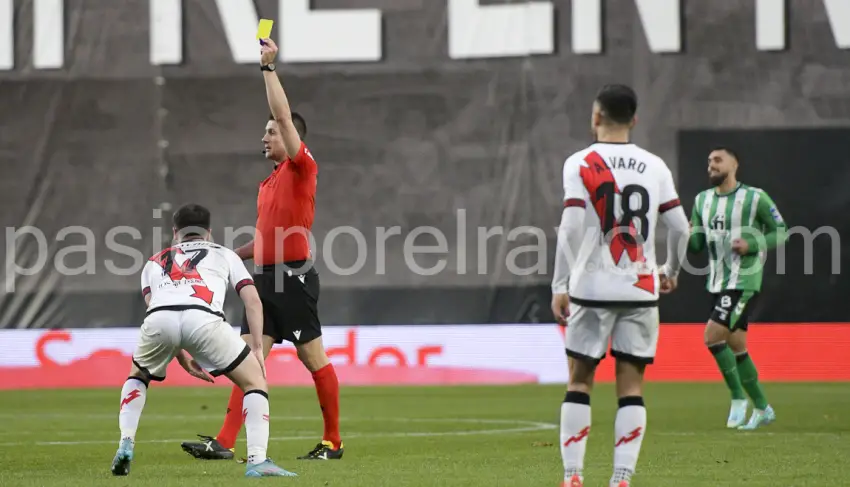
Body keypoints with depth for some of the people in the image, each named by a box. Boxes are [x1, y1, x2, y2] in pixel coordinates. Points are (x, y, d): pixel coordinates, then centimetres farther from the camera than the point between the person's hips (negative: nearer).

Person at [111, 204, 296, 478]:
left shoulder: (155, 262, 39)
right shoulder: (223, 254, 35)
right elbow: (253, 301, 22)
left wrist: (181, 357, 30)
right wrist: (257, 347, 22)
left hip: (158, 320, 2)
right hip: (204, 318, -2)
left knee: (137, 377, 35)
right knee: (255, 382, 15)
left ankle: (125, 446, 19)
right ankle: (257, 461, -1)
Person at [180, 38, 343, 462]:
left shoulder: (302, 168, -5)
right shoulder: (268, 183, 19)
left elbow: (284, 114, -15)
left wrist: (268, 68, -11)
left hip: (294, 278, -9)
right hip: (267, 279, 9)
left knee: (315, 361, -1)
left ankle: (332, 442, 8)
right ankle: (225, 443, -5)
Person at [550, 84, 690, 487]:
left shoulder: (581, 164, -3)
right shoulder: (655, 167, 6)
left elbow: (571, 228, -11)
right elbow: (679, 227, 6)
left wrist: (560, 286, -8)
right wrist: (671, 271, 23)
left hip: (592, 288, -2)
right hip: (641, 288, 2)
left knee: (580, 380, 7)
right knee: (631, 385, 3)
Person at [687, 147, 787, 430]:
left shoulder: (755, 198, -7)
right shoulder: (702, 201, 10)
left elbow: (781, 231, -1)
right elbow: (696, 244, 10)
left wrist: (752, 244, -17)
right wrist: (685, 237, -13)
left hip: (743, 281, -7)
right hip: (717, 283, 7)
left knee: (713, 336, -18)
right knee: (736, 347, 10)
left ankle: (738, 397, -3)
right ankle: (762, 409, 21)